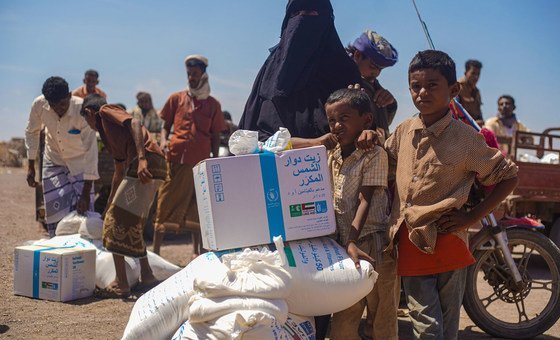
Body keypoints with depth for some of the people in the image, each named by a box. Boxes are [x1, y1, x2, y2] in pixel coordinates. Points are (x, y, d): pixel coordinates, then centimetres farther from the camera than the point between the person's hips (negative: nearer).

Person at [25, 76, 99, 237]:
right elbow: (32, 132, -1)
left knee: (83, 211, -8)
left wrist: (86, 193, -30)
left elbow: (90, 151, -30)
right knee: (56, 211, 0)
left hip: (79, 162, -2)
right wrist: (31, 166, -1)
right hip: (53, 160, 2)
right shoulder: (39, 105, -23)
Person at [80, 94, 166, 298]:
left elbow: (134, 123, -13)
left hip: (146, 164, -9)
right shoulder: (107, 132, 32)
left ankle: (121, 285, -3)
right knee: (132, 223, 20)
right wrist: (109, 204, 45)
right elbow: (119, 172, 37)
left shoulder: (106, 111, 7)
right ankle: (147, 277, 26)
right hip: (156, 168, 9)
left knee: (116, 222, -4)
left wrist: (142, 158, -26)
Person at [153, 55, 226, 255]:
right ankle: (155, 251, 5)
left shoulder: (213, 105, 10)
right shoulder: (176, 99, 9)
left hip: (201, 163, 1)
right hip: (176, 160, 0)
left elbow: (215, 137, 12)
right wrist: (163, 141, -9)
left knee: (198, 208, 7)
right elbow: (165, 126, 12)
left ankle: (198, 252, 18)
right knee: (165, 205, -1)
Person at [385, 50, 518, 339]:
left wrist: (473, 216, -7)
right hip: (410, 243, 3)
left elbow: (508, 176, -1)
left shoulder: (466, 139, -8)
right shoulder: (404, 131, 5)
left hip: (447, 243, -3)